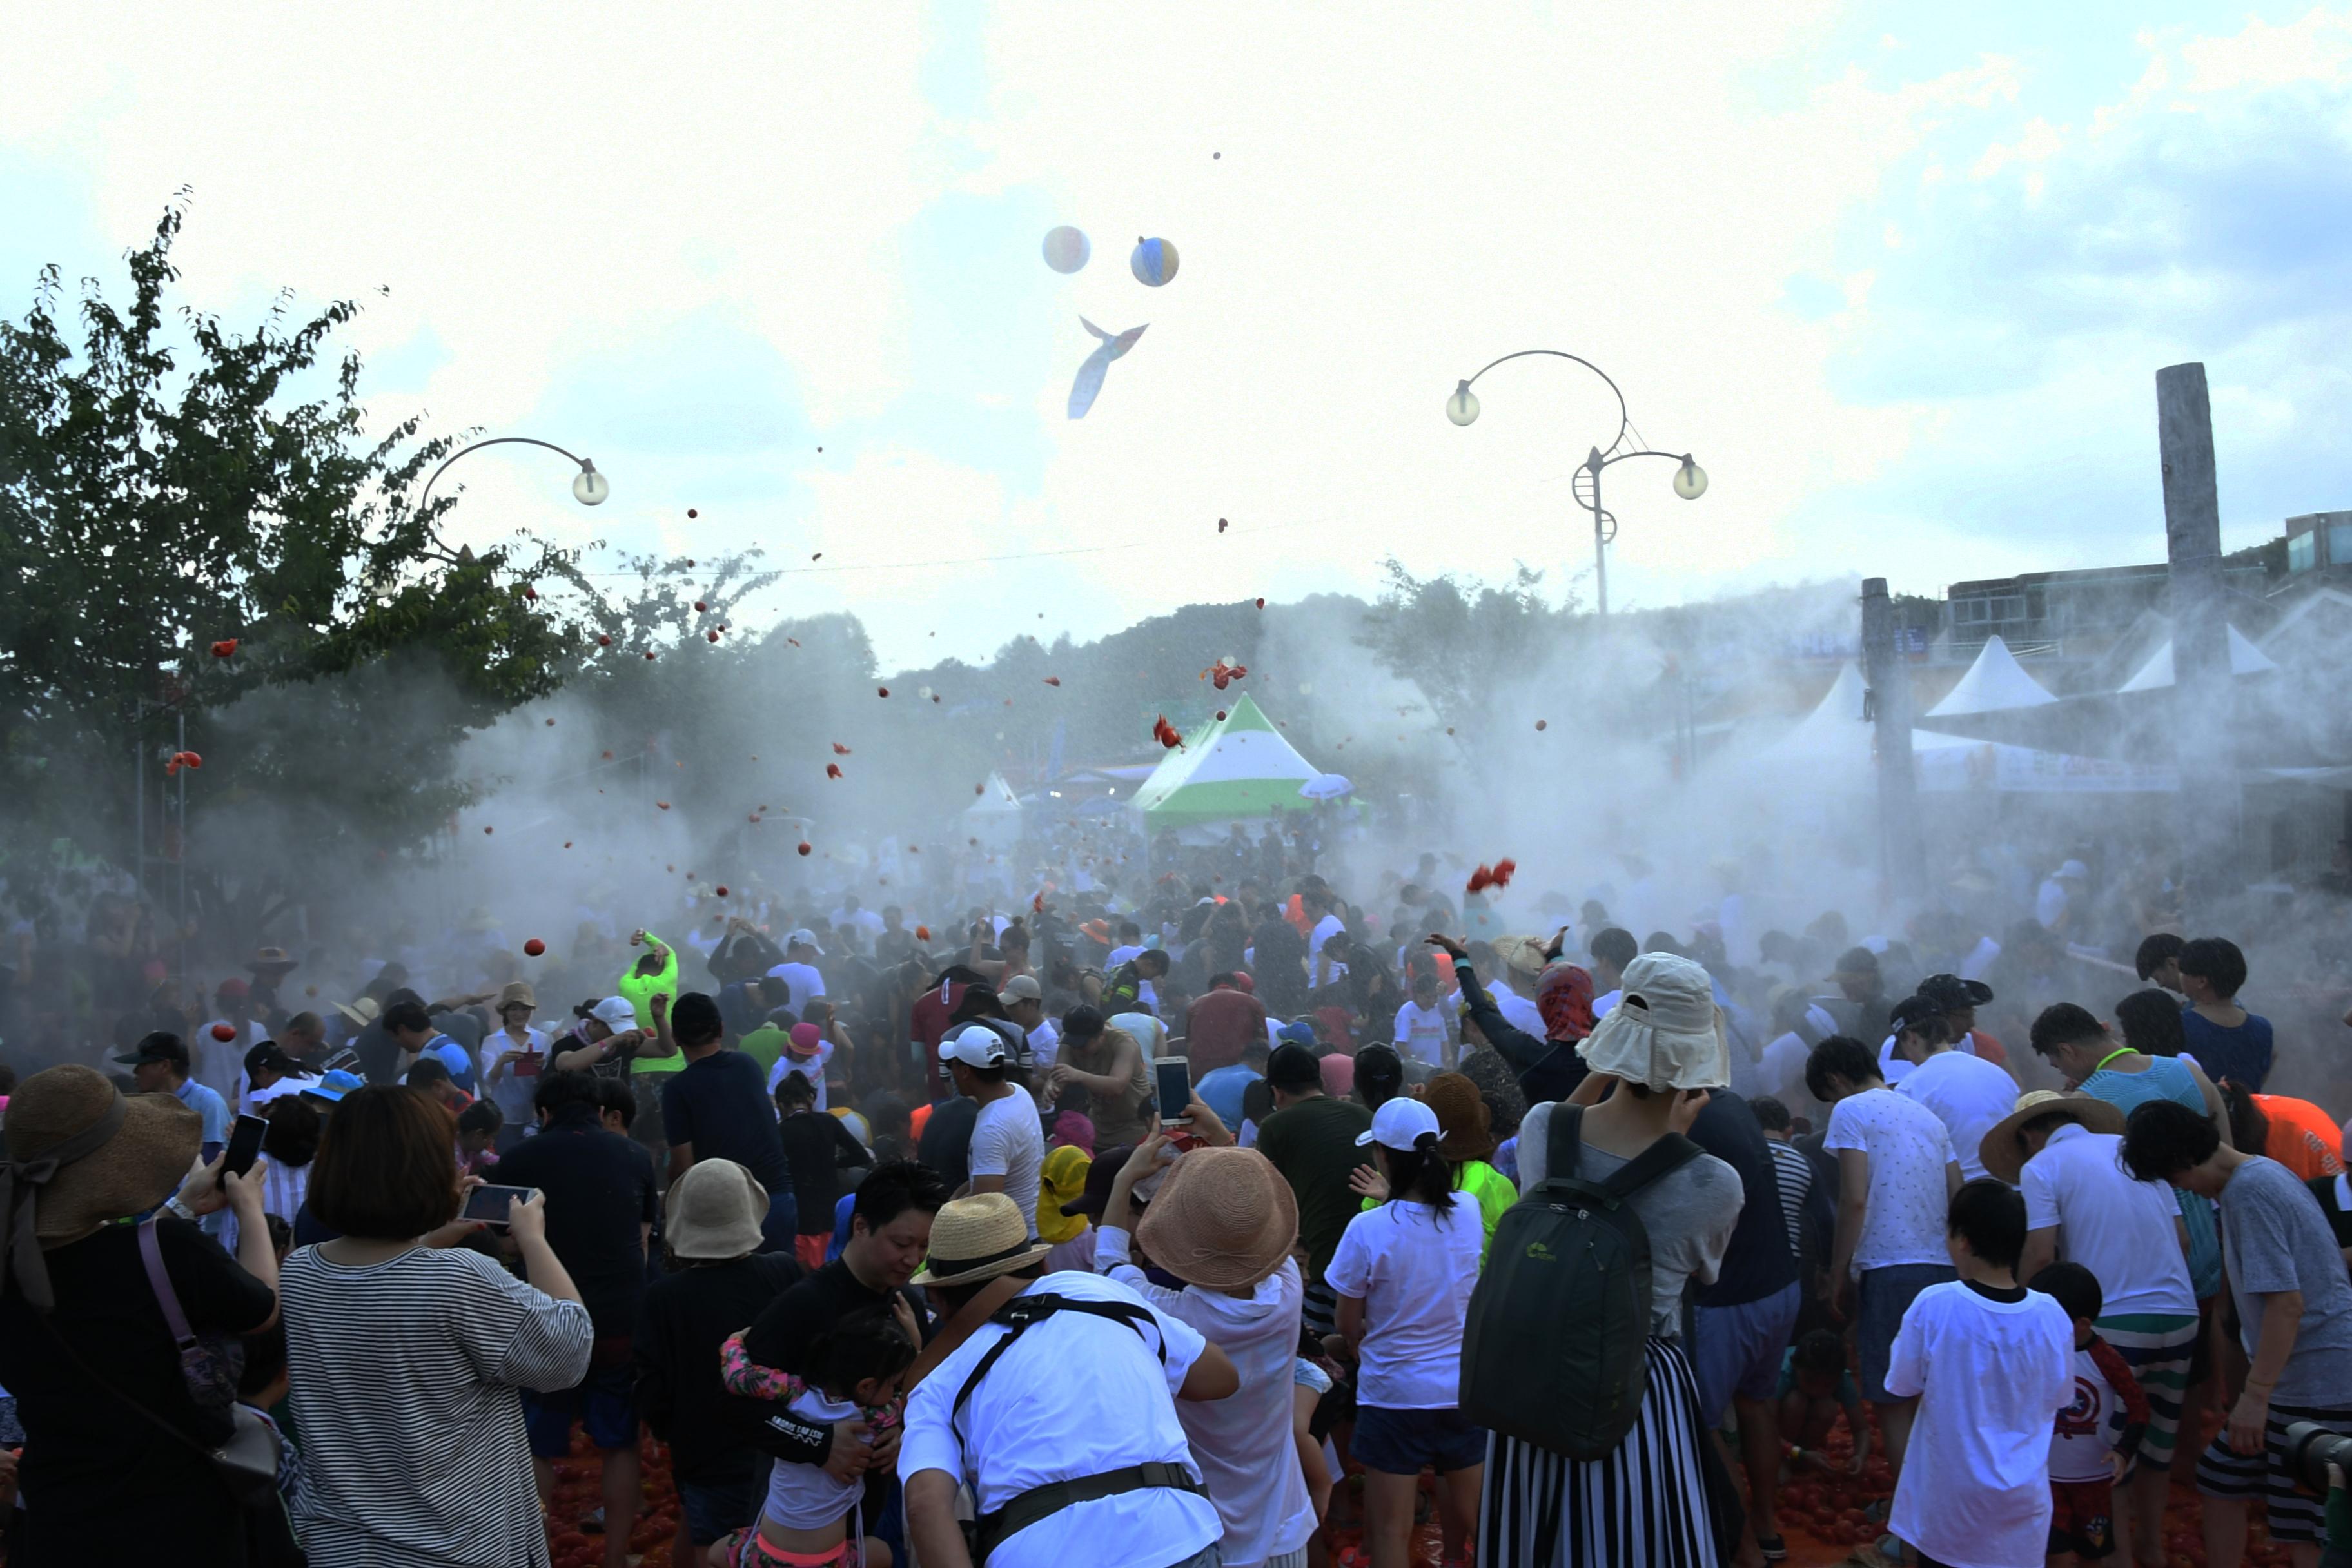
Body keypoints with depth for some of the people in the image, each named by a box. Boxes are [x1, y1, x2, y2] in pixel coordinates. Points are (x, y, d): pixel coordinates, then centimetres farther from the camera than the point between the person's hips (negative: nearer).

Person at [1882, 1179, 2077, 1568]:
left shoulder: (1934, 1305, -18)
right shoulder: (2052, 1316, -10)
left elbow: (1903, 1386, -6)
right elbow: (2056, 1400, 4)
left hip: (1950, 1498, -2)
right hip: (2022, 1498, 2)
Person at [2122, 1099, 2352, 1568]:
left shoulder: (2249, 1192, -18)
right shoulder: (2263, 1173, 12)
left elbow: (2287, 1302, -23)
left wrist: (2256, 1395, -21)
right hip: (2292, 1381, 10)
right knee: (2220, 1479, 18)